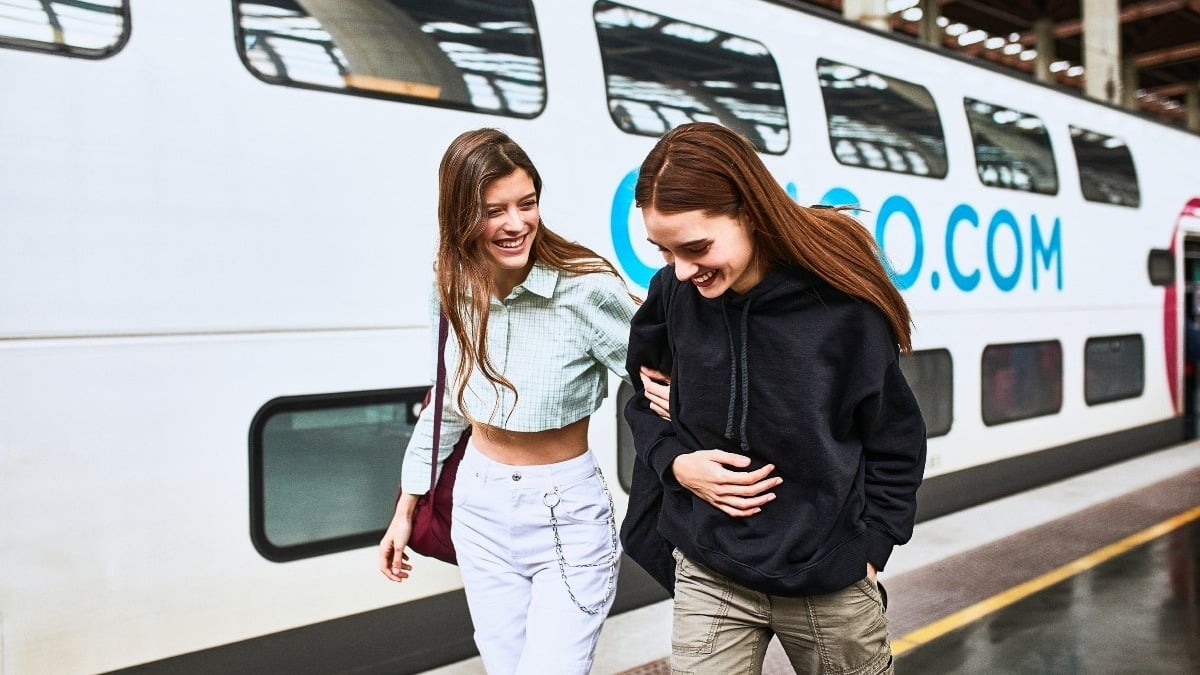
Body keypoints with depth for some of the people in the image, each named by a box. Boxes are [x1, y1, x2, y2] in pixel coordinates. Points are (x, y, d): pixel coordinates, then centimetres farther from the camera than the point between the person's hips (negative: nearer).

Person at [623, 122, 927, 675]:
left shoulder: (841, 302, -17)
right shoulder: (672, 295, -10)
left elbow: (897, 447, -4)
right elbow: (642, 397, 8)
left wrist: (869, 548, -3)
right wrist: (674, 461, -9)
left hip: (829, 584, -1)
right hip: (708, 576, 2)